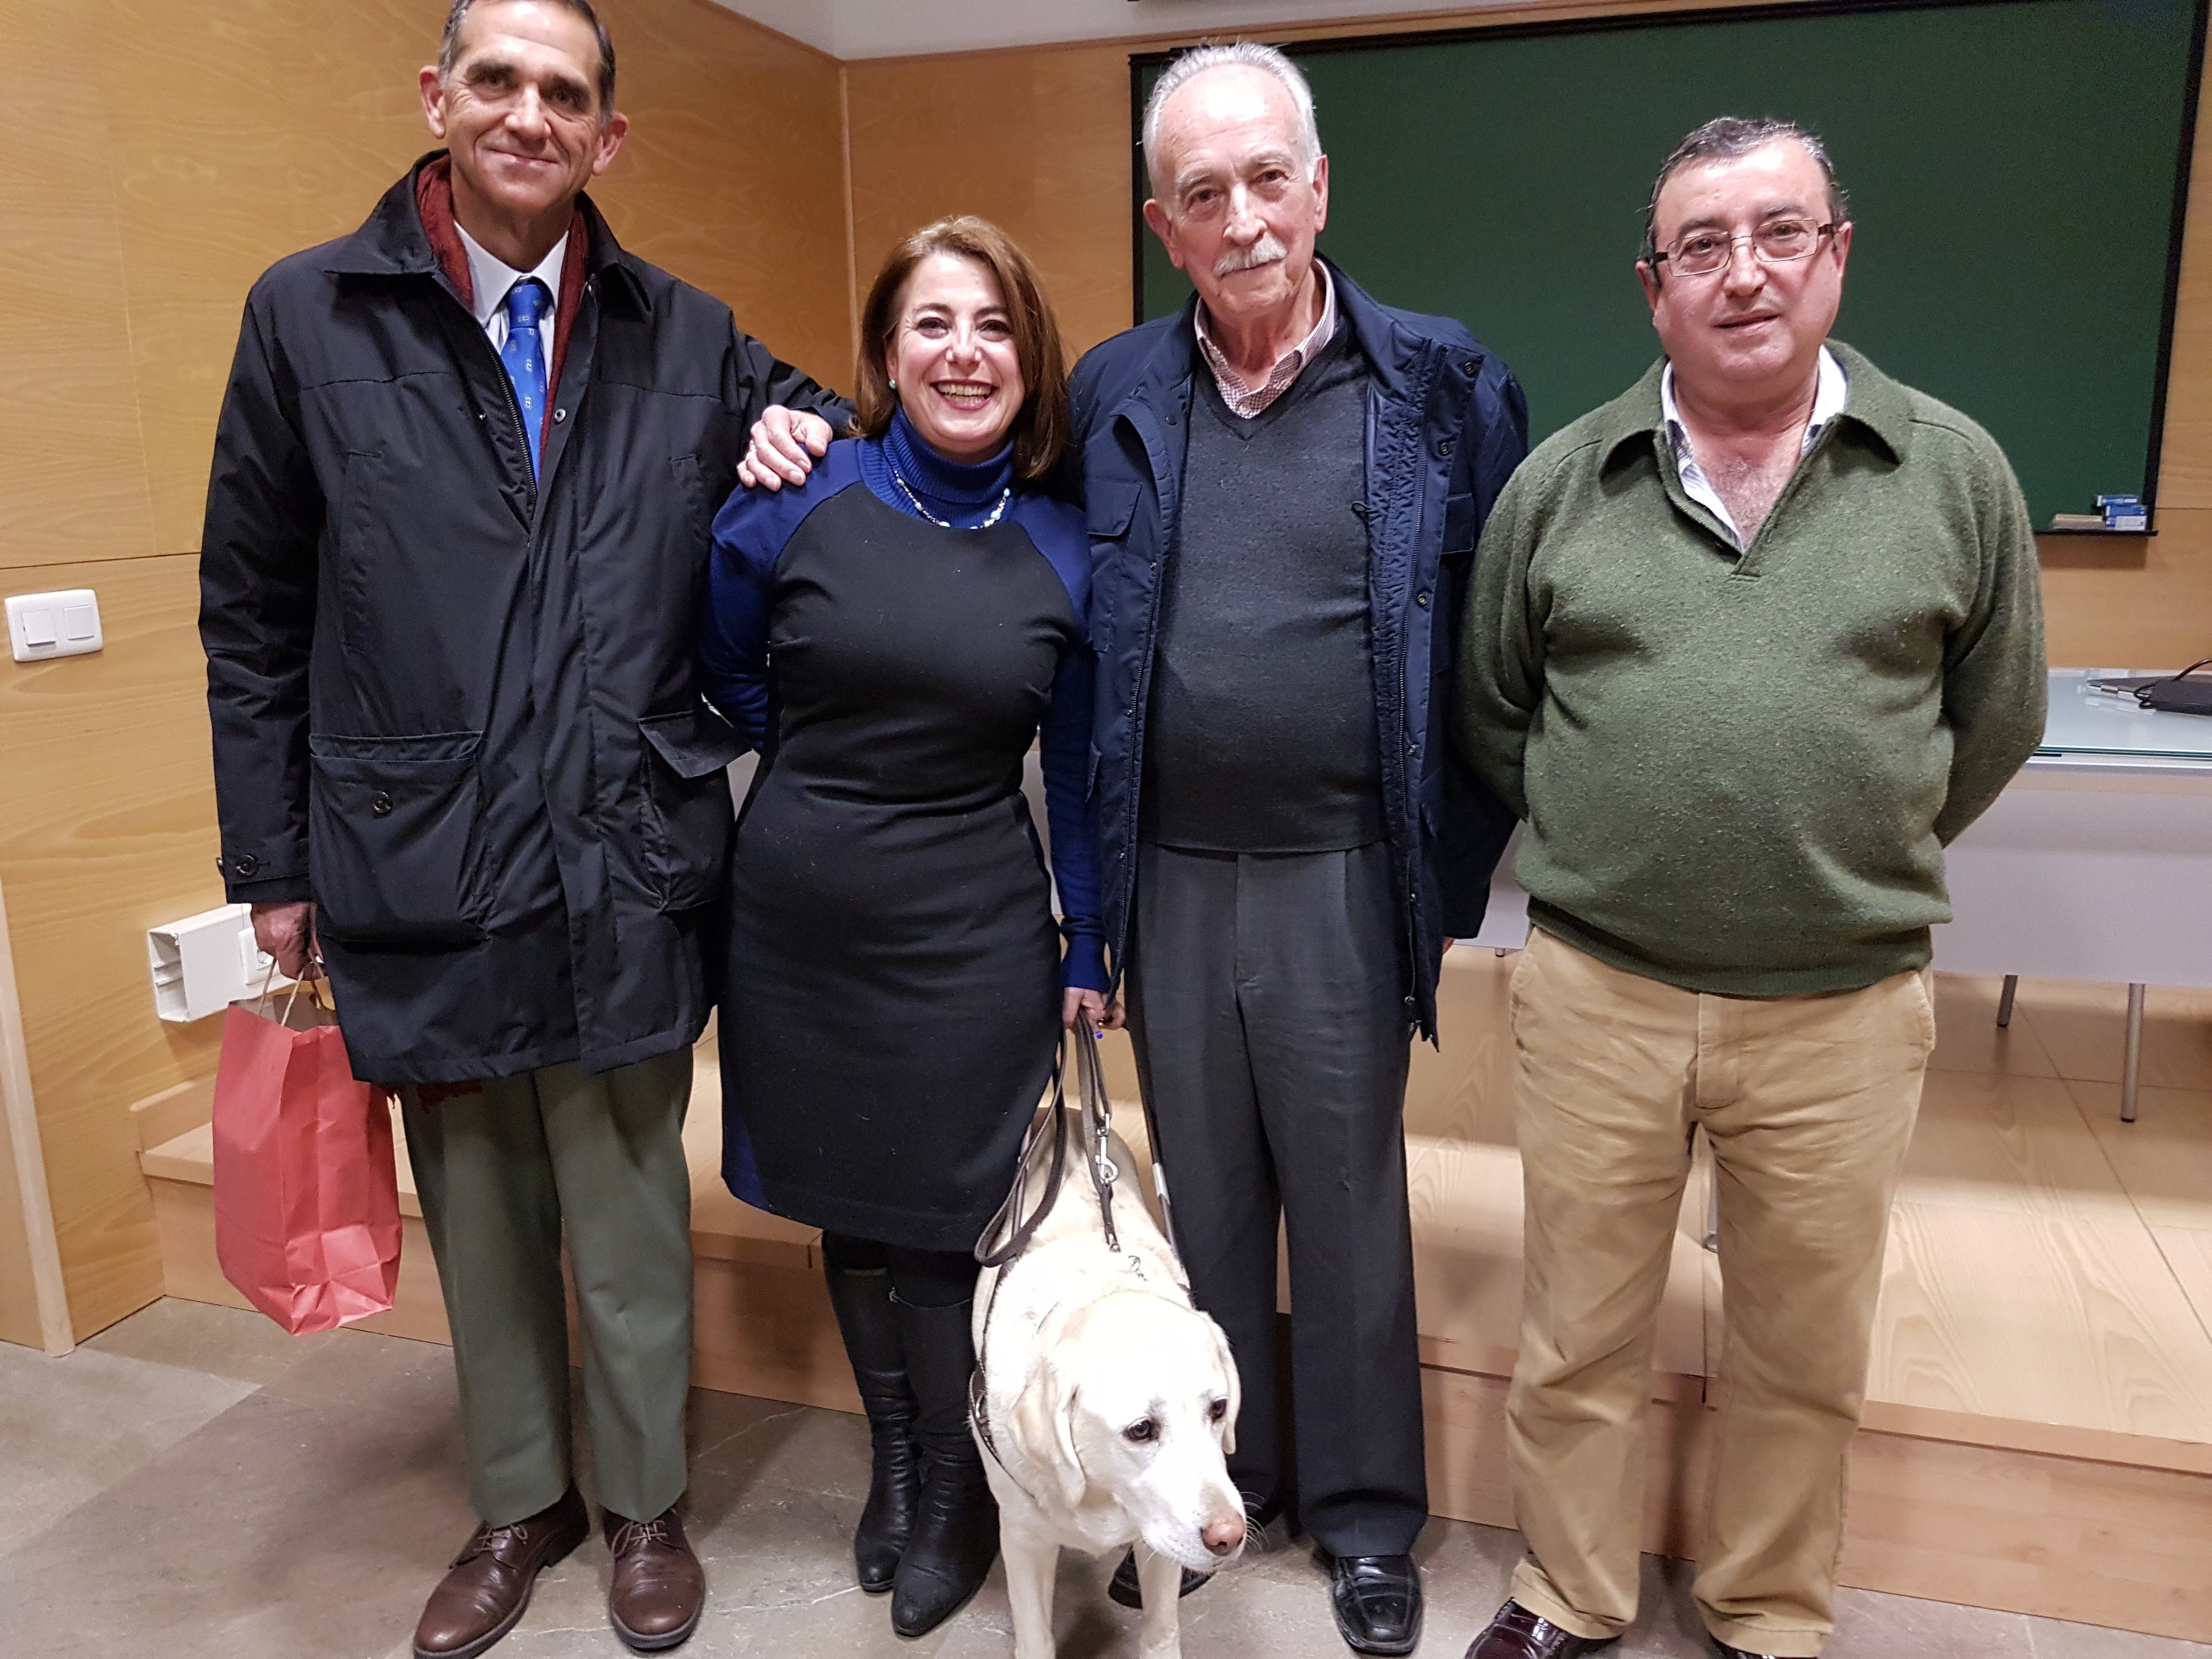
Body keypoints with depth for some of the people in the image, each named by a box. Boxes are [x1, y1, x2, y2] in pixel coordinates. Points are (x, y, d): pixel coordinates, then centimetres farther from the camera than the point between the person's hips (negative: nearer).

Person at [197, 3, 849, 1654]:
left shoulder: (689, 338, 5)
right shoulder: (308, 316, 2)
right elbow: (253, 621, 4)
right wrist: (272, 867, 3)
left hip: (627, 867, 0)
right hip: (420, 868, 0)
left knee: (630, 1213, 12)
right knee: (481, 1217, 16)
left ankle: (646, 1503, 35)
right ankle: (520, 1502, 39)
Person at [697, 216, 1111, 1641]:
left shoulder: (1064, 550, -3)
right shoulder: (796, 503, -7)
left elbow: (1077, 767, 4)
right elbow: (723, 675, 9)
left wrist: (1090, 949, 5)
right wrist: (832, 768, 9)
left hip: (970, 934, -1)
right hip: (799, 918, 1)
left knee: (946, 1216, 5)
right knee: (846, 1198, 15)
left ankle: (957, 1495, 30)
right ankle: (894, 1456, 39)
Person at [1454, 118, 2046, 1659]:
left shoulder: (1955, 472, 0)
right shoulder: (1562, 481, 2)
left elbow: (1994, 724, 9)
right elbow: (1493, 714, 11)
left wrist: (1857, 869, 8)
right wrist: (1602, 849, 8)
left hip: (1847, 1007, 0)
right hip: (1596, 993, 1)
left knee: (1806, 1354, 16)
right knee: (1579, 1332, 13)